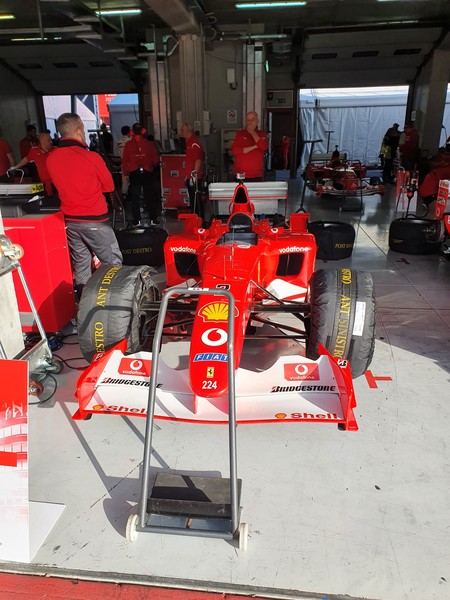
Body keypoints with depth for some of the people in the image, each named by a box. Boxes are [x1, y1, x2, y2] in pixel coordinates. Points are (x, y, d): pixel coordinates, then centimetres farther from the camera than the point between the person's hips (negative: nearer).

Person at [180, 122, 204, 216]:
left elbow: (198, 160, -22)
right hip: (189, 176, 10)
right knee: (192, 200, 15)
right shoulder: (188, 141, 18)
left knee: (196, 200, -7)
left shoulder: (195, 143, -14)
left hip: (194, 177, -10)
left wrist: (194, 174, -26)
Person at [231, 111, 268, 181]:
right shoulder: (240, 134, 7)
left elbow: (264, 147, -9)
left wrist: (252, 132, -3)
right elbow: (234, 151, -7)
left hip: (257, 176, 1)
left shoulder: (262, 134, 11)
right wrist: (254, 147, -9)